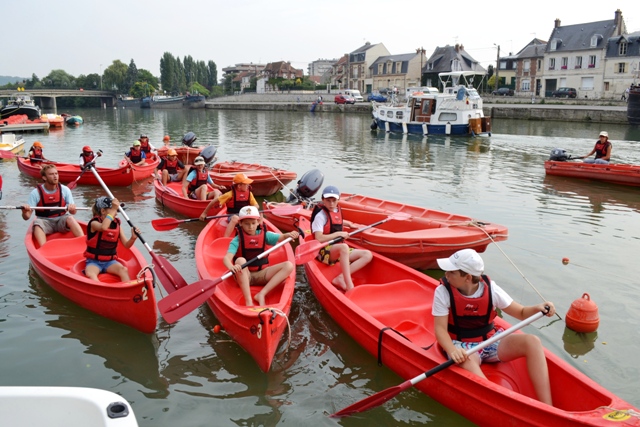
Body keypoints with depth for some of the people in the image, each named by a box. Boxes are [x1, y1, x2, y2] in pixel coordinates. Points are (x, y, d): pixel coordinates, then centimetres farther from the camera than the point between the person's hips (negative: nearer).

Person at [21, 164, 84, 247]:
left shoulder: (65, 190, -1)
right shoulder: (36, 193, -5)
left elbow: (73, 212, -3)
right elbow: (26, 217, -7)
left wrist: (72, 209, -27)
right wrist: (25, 212, -32)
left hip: (61, 221, 1)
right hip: (45, 222, 0)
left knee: (70, 218, -30)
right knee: (37, 223, -32)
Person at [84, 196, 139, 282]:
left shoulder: (117, 225, 3)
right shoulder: (94, 223, -10)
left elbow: (126, 245, 0)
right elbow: (103, 227, -37)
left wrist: (133, 238, -22)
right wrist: (113, 210, -32)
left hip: (110, 261, 3)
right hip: (94, 261, -3)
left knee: (123, 270, -28)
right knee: (90, 274, -36)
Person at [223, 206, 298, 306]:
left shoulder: (264, 235, 2)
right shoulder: (237, 240, -9)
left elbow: (281, 237, -9)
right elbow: (226, 258, -23)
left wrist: (289, 235, -33)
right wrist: (231, 267, -46)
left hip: (261, 274, 3)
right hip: (244, 276, -3)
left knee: (289, 265, -17)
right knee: (240, 261, -35)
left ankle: (261, 294, -23)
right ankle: (248, 300, -34)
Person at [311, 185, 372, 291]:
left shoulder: (337, 210, 12)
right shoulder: (320, 215, -10)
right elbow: (319, 239, -21)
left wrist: (349, 224, 25)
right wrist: (338, 234, -16)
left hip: (339, 252, 8)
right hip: (324, 251, -8)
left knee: (367, 255, -9)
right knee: (344, 247, -40)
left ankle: (340, 278, -23)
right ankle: (350, 287, -42)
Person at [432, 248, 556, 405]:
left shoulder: (491, 288, -7)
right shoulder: (443, 292, -13)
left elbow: (521, 313, 2)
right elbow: (440, 329, -16)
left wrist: (537, 308, -20)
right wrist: (452, 350, -35)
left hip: (491, 341, 3)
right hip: (462, 346, -3)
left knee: (531, 342, -20)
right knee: (467, 361, -40)